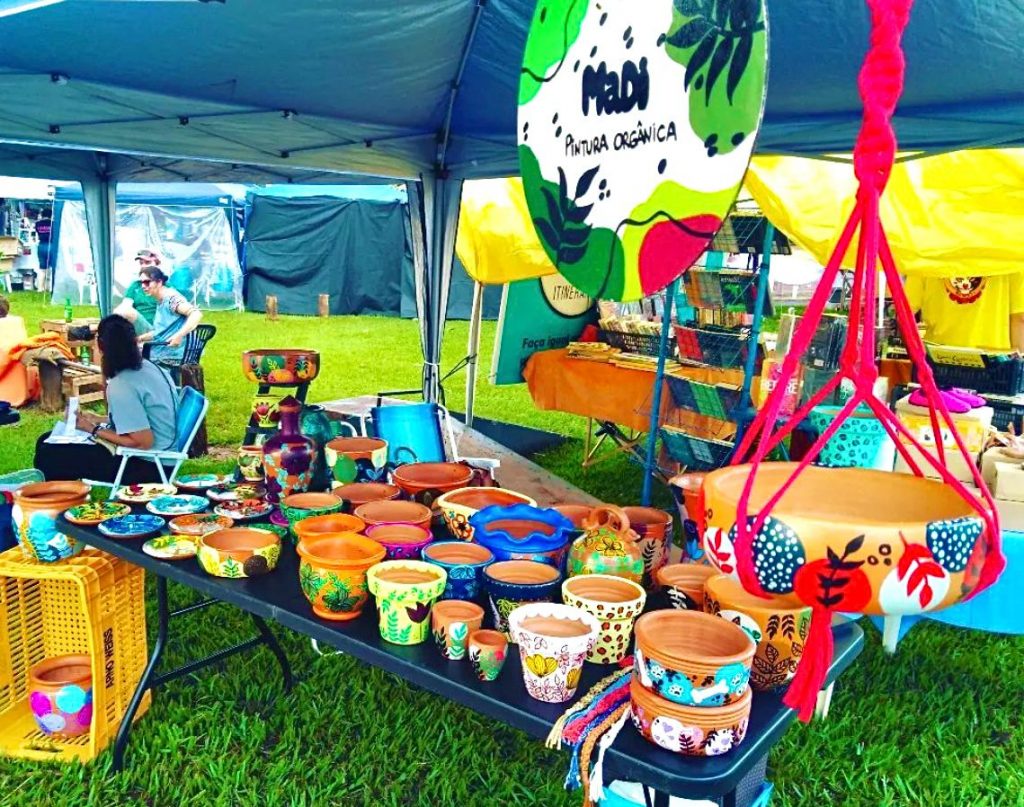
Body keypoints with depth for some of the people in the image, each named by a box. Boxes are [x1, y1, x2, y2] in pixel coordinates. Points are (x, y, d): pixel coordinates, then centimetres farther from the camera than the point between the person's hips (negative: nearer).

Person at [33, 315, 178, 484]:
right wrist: (98, 420, 15)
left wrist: (95, 429, -13)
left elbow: (143, 442, -23)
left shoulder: (121, 386, -24)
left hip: (149, 464, -9)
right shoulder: (148, 367, 2)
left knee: (49, 455, -5)